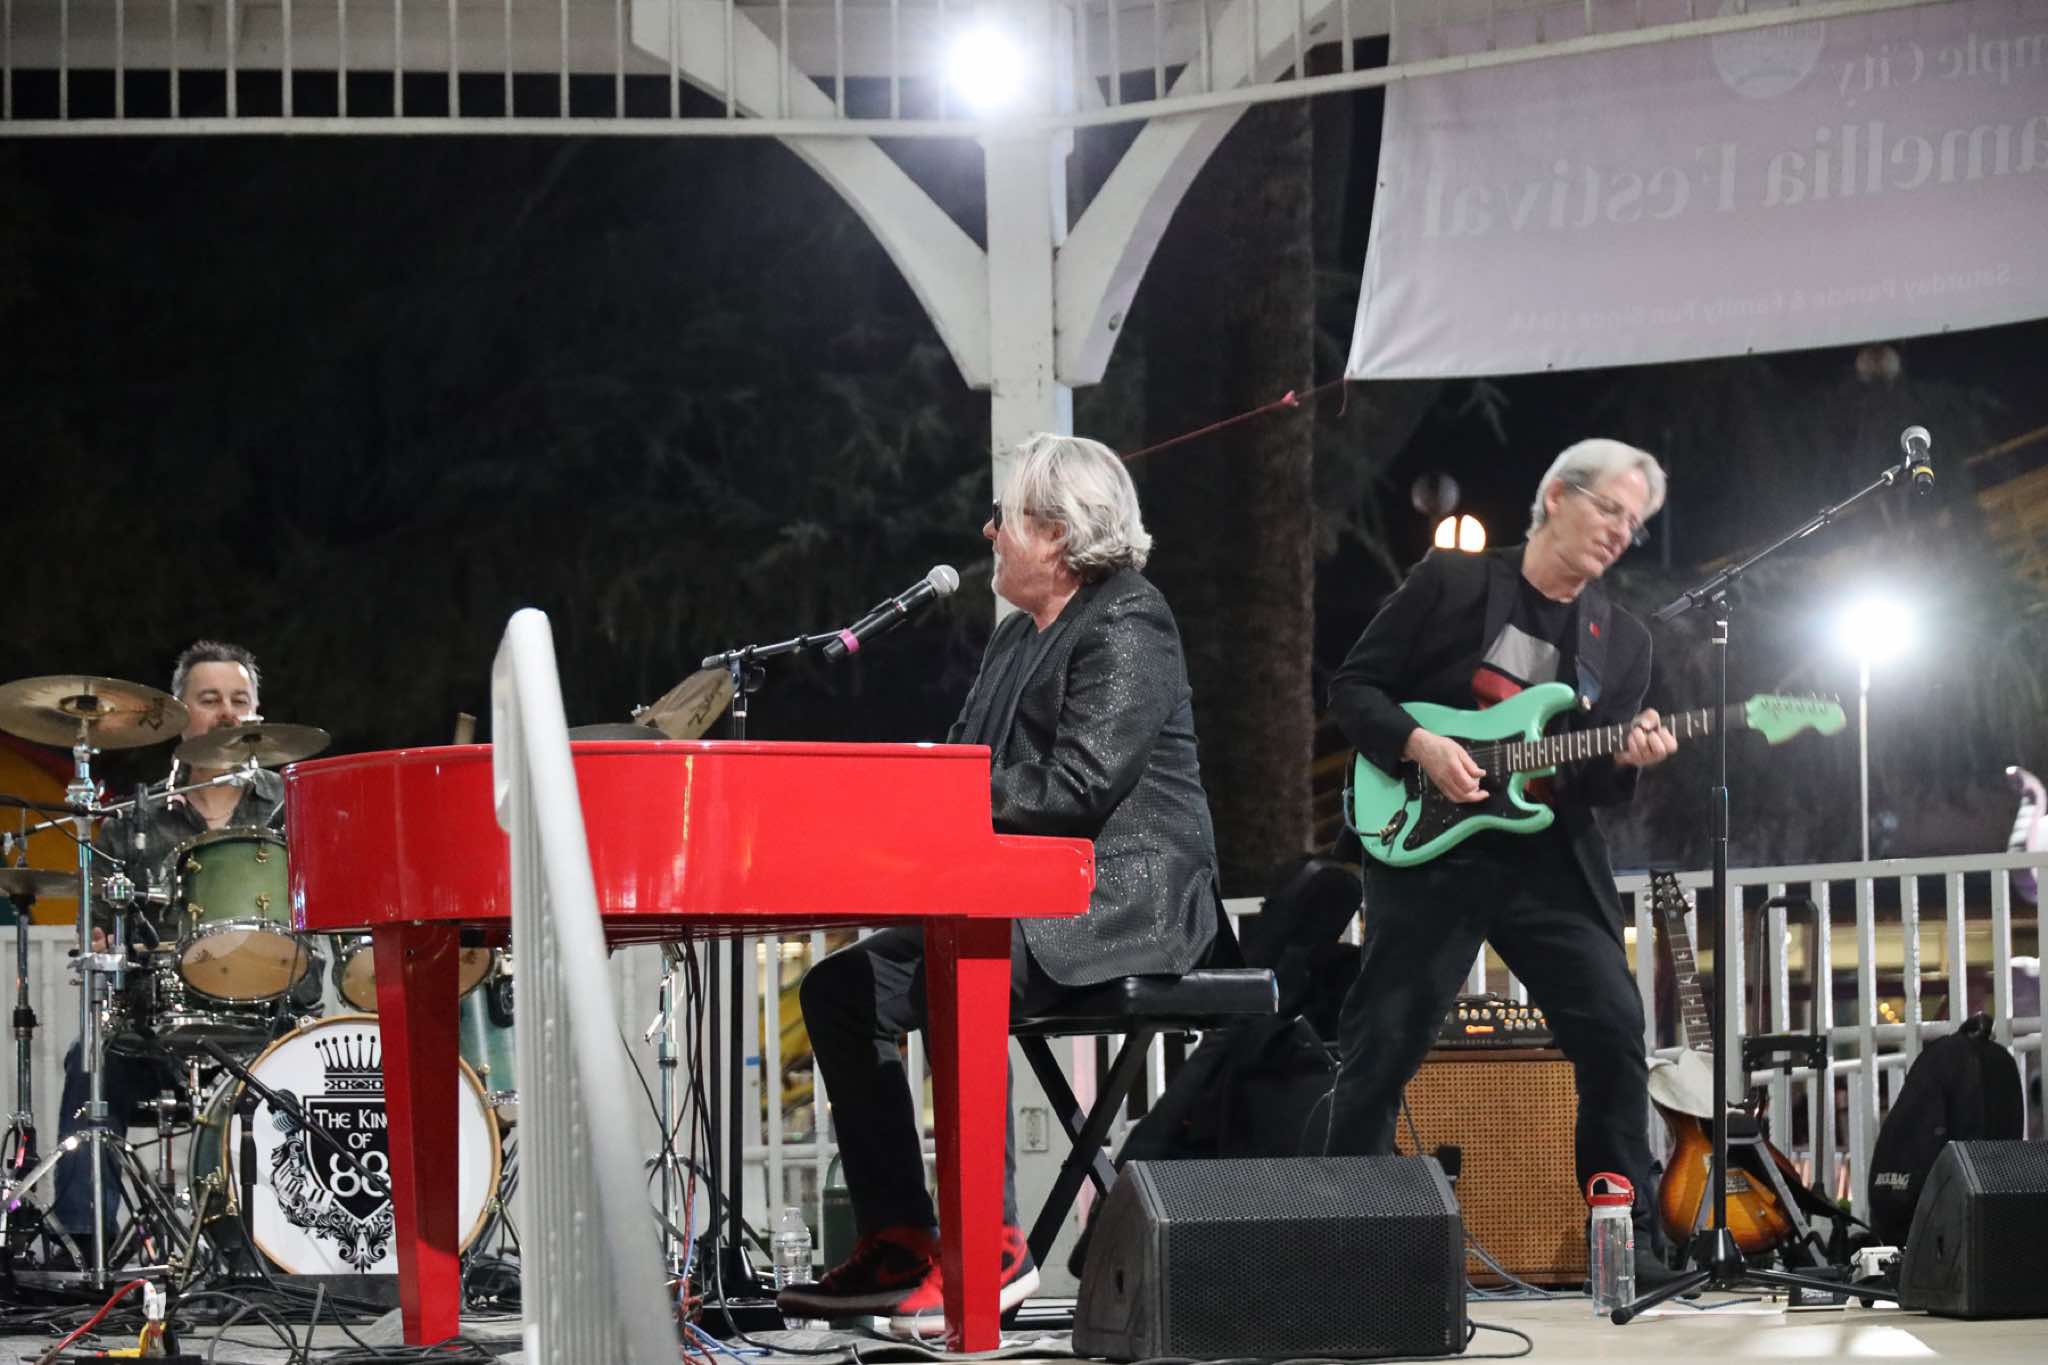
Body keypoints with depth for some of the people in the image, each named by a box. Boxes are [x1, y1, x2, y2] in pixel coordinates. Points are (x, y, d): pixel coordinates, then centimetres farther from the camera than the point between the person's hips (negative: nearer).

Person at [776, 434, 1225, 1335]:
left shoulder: (1126, 627, -10)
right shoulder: (1019, 637, 21)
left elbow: (1078, 787, -21)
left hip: (1117, 899, -10)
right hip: (1023, 900, 10)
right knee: (840, 989, 0)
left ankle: (993, 1249, -28)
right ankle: (896, 1244, -2)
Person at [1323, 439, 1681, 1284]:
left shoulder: (1622, 641, 10)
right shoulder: (1450, 583, 0)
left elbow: (1598, 787, 9)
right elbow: (1353, 688, 1)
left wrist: (1624, 761, -14)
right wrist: (1420, 746, -15)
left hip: (1549, 861, 3)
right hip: (1428, 846, -3)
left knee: (1614, 1032, -8)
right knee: (1382, 1045, -2)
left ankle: (1630, 1242, 1)